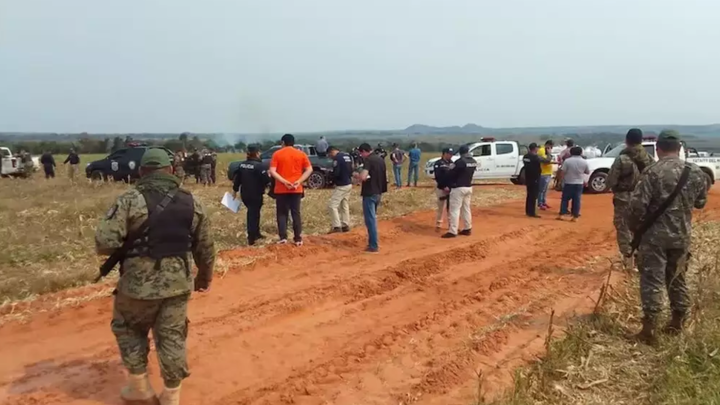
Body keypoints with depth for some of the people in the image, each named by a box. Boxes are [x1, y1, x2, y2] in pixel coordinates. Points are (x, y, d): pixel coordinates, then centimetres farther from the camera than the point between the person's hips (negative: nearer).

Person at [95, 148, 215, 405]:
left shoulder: (130, 200, -11)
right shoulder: (192, 203, 2)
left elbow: (104, 242, -18)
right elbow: (205, 247, 8)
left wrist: (125, 248, 5)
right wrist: (205, 277, 24)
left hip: (139, 283, -3)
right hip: (178, 283, 3)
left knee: (129, 329, 22)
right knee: (172, 338, 14)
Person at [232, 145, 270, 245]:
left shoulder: (242, 165, 6)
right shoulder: (258, 165, -16)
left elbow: (237, 178, 11)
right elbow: (266, 179, -19)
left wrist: (235, 190, 23)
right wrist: (269, 177, 4)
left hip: (244, 194, 7)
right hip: (256, 195, -7)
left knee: (251, 213, 21)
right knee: (254, 214, 0)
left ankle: (256, 233, 32)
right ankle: (251, 238, 0)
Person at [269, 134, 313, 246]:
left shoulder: (277, 154, -1)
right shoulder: (301, 154, 5)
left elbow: (272, 171, -11)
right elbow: (309, 170, -3)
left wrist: (284, 182, -14)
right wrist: (299, 181, -9)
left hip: (281, 189, -2)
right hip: (296, 189, 2)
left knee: (282, 213, 8)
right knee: (296, 213, 8)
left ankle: (283, 237, 2)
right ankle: (298, 239, 7)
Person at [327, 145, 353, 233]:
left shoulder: (337, 158, -15)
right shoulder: (347, 156, 13)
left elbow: (336, 173, -20)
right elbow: (351, 170, 16)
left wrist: (333, 181, -1)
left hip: (341, 186, -9)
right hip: (349, 184, 9)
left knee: (332, 205, -6)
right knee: (345, 205, 16)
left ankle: (337, 226, -11)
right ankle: (345, 225, 19)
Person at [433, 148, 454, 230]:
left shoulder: (451, 163, 12)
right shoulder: (438, 164, -9)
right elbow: (438, 177, -17)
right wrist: (444, 187, -22)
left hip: (451, 188, 6)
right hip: (442, 188, -6)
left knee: (451, 207, 12)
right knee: (441, 207, 1)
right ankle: (438, 224, 12)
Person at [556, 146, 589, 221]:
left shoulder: (567, 161, -10)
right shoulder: (584, 162, -2)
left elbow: (563, 172, -9)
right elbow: (588, 172, 9)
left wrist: (562, 181, 4)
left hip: (568, 183, -1)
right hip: (579, 183, 1)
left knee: (565, 199, 8)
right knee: (576, 200, 5)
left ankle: (561, 214, 8)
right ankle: (575, 216, 6)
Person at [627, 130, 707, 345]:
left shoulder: (653, 172, -15)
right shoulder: (695, 172, 1)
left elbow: (637, 205, -18)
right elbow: (701, 202, 14)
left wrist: (634, 227, -2)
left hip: (655, 234, -5)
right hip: (682, 235, 5)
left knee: (652, 280, -1)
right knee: (677, 278, 19)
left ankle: (649, 329, -3)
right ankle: (677, 322, 29)